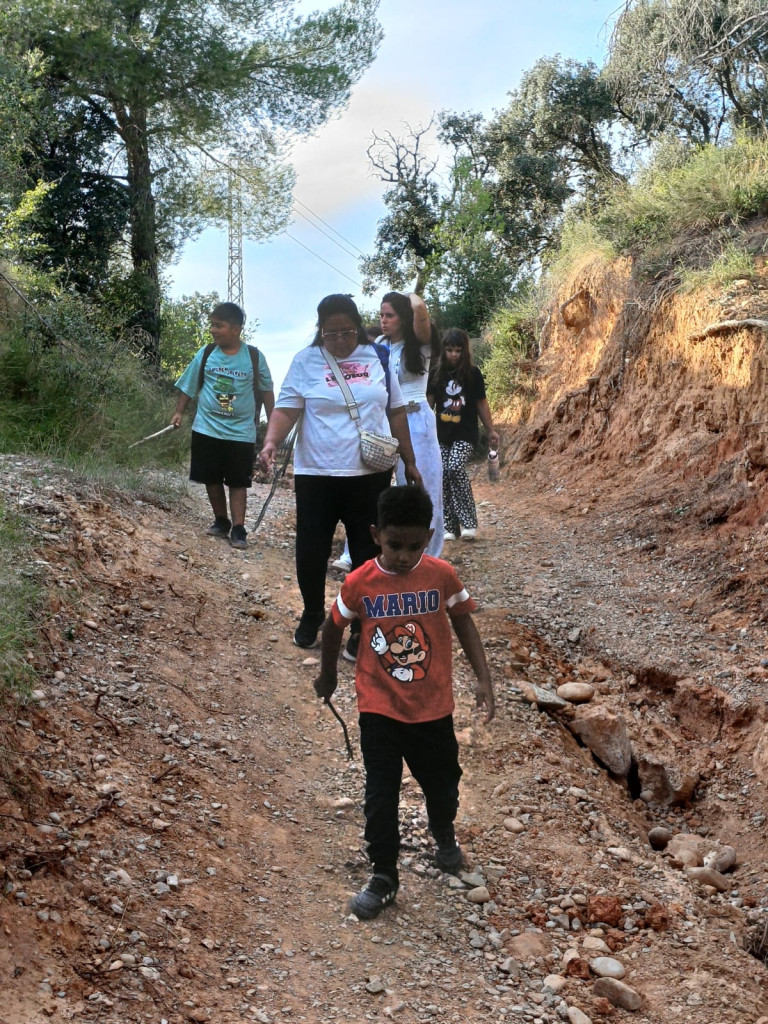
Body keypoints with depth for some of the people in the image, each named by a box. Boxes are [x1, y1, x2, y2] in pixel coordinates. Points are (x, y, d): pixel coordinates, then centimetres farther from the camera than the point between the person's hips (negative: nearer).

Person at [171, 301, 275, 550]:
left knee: (238, 482, -1)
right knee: (212, 479, 10)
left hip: (241, 432, -2)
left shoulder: (254, 358, -5)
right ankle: (221, 521, 25)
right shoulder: (205, 354, -1)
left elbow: (266, 391, 6)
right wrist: (179, 412, -2)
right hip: (206, 429, 3)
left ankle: (238, 529, 0)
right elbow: (188, 386, 8)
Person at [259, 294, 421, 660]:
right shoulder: (305, 361, -1)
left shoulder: (377, 358, 5)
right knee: (311, 550, 4)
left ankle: (362, 628, 20)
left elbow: (396, 412, 11)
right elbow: (286, 408, -8)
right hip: (316, 475, -1)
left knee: (367, 552, 7)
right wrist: (271, 442, -27)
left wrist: (409, 462, 12)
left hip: (371, 475, 1)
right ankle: (312, 616, 30)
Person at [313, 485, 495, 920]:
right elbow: (334, 628, 3)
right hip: (379, 709, -1)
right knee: (381, 797, 3)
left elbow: (463, 622, -1)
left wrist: (484, 677, -9)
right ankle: (384, 878, 20)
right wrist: (328, 676, 17)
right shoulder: (359, 583, -14)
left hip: (433, 706, 1)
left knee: (442, 781, 20)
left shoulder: (442, 575, -14)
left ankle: (444, 834, 51)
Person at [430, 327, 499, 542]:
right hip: (442, 434, 3)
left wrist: (490, 430, 7)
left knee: (456, 468, -22)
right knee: (444, 477, 0)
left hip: (465, 434, -3)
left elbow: (481, 403, 5)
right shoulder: (437, 373, 3)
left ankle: (469, 522, -12)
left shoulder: (473, 373, -1)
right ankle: (450, 527, 10)